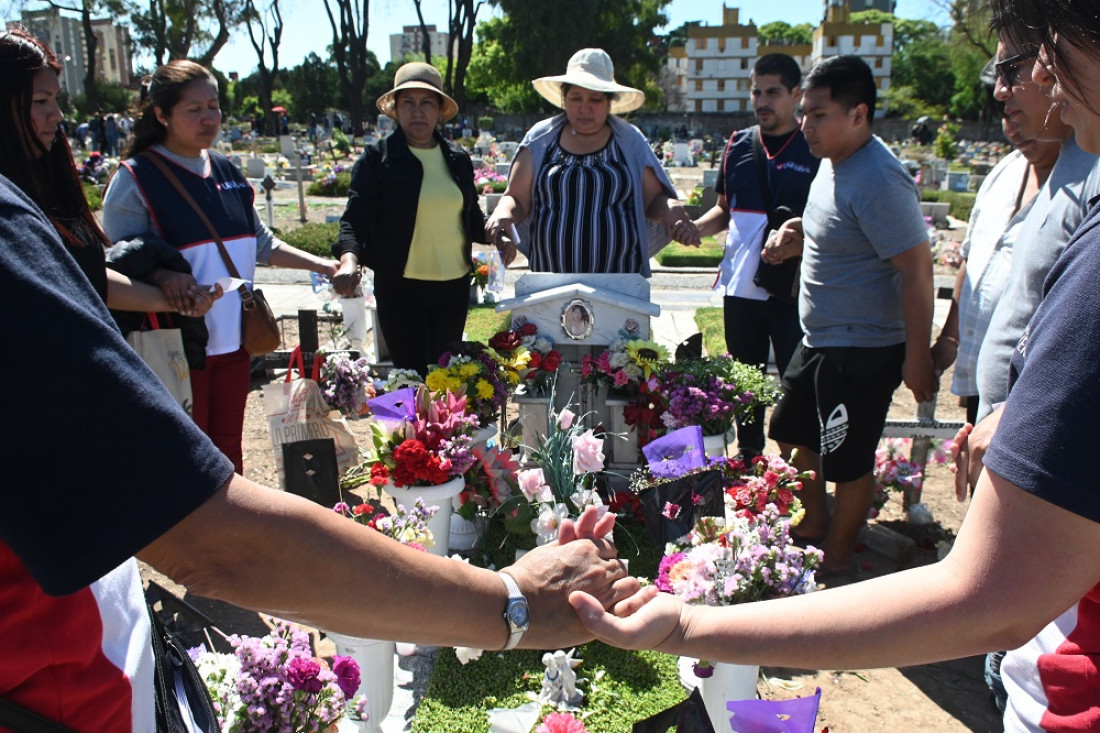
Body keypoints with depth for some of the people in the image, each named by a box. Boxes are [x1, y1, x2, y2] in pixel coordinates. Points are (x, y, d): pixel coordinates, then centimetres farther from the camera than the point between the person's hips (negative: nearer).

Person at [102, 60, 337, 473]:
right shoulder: (136, 177, -7)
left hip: (233, 341, 6)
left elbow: (260, 244, 18)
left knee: (229, 448, 17)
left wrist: (325, 267, 10)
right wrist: (162, 276, -32)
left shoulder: (227, 172, 11)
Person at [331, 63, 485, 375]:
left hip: (455, 286, 5)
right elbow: (356, 216, -10)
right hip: (401, 288, -4)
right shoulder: (377, 157, -3)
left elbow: (472, 216, 17)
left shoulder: (457, 158, 10)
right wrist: (349, 259, -28)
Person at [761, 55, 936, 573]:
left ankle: (836, 556, 26)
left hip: (863, 351, -10)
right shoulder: (833, 161, 5)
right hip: (820, 339, 10)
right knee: (792, 432, 22)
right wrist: (798, 234, 2)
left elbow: (917, 269, -23)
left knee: (848, 461, 6)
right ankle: (813, 525, 41)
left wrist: (916, 359, -21)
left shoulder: (878, 181, -24)